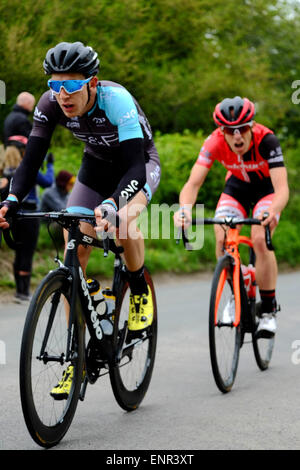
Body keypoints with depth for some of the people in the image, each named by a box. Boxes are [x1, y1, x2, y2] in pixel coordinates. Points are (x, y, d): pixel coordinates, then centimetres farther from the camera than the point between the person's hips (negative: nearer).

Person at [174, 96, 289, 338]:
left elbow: (282, 188, -44)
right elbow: (193, 183, -35)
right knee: (222, 239, -18)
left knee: (260, 239, -24)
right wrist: (184, 209, -56)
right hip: (238, 184, 3)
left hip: (267, 186, -3)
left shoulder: (266, 140, -36)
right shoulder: (215, 143, -30)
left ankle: (269, 311, -10)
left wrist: (274, 211, -65)